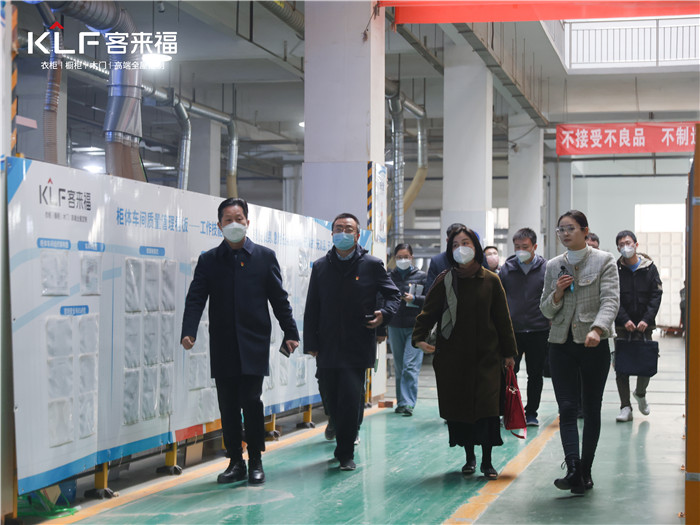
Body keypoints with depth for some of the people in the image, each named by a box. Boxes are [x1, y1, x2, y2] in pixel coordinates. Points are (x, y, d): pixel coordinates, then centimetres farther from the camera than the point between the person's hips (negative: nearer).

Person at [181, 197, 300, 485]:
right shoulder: (208, 260, 8)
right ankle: (235, 461, 15)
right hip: (223, 346, 2)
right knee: (228, 405, 4)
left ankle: (255, 461, 9)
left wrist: (290, 332, 1)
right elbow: (195, 299, 0)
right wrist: (189, 332, -15)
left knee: (251, 400, -5)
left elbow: (279, 298, 8)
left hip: (254, 344, -2)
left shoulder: (265, 256, 7)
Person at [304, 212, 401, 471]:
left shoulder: (372, 265, 4)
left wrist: (384, 313, -11)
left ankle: (346, 453, 1)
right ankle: (344, 443, 25)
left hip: (358, 346, -3)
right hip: (327, 348, 3)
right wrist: (311, 343, 3)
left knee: (349, 399, -10)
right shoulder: (320, 267, 11)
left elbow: (393, 295, 11)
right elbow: (312, 309, 11)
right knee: (331, 400, 6)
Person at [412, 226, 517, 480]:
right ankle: (469, 457, 19)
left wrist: (509, 352, 7)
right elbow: (428, 311, 1)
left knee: (487, 405, -8)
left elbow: (502, 318, 8)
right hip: (452, 356, 1)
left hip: (486, 355, 0)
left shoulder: (491, 281, 5)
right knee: (459, 406, 4)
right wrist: (419, 337, -16)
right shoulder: (444, 280, 3)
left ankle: (487, 460, 1)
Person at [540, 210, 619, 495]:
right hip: (561, 344, 3)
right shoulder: (554, 266, 11)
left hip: (594, 345, -2)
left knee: (591, 409, 6)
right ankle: (573, 469, -18)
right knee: (567, 408, -10)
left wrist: (597, 328, -29)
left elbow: (610, 300, -12)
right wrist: (557, 293, -8)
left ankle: (585, 471, 14)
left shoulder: (604, 261, -1)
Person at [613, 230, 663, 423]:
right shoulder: (615, 270, 1)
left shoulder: (649, 268, 3)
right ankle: (625, 407, 3)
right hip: (622, 327, 0)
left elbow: (656, 295, -2)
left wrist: (646, 320, -13)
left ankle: (640, 393, 30)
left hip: (644, 326, 1)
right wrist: (625, 320, -16)